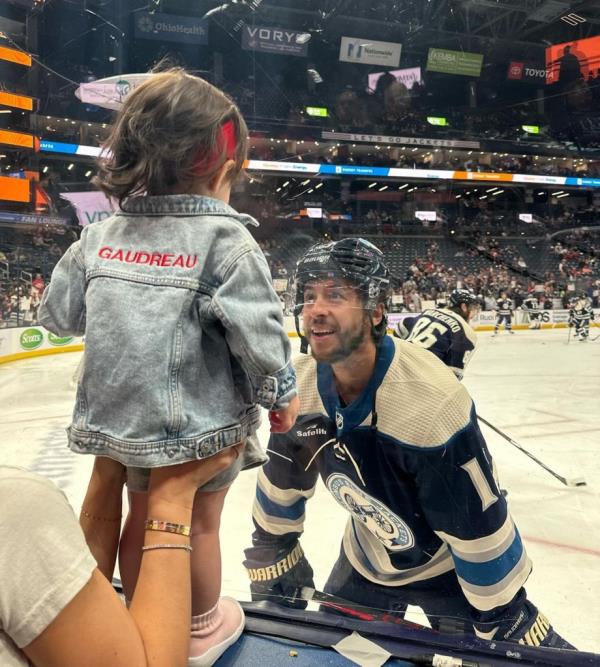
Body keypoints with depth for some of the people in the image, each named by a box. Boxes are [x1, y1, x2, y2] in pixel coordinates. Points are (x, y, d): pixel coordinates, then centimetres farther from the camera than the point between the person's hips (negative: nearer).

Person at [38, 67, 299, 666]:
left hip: (122, 417, 5)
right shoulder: (225, 238, -18)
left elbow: (58, 314, 5)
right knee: (198, 524, 16)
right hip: (204, 421, -4)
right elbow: (257, 333, -19)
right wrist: (281, 394, -3)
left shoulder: (101, 235, -2)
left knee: (144, 515, 24)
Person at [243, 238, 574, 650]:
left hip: (452, 570, -4)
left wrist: (513, 630, -17)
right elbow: (280, 492, -2)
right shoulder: (300, 389, -18)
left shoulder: (432, 402, -37)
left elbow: (482, 531, -27)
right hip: (366, 562, 5)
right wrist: (272, 585, 6)